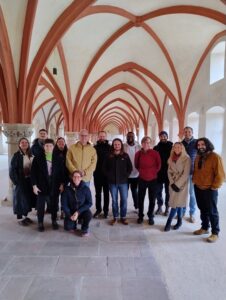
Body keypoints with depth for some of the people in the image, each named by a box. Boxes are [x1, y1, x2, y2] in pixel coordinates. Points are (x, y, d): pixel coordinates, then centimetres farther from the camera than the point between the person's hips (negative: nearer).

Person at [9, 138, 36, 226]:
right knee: (20, 199, 3)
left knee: (28, 198, 13)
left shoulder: (30, 155, 7)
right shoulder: (16, 155, -9)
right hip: (20, 181, -5)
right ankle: (20, 218, 15)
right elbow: (12, 170, -11)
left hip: (29, 180, 6)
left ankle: (25, 216, 27)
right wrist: (16, 181, -15)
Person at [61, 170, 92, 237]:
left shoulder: (86, 189, -15)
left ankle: (85, 228, 1)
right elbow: (64, 204, -6)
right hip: (71, 211, 1)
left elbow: (89, 203, -12)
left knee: (89, 215, -31)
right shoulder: (67, 189, -12)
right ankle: (74, 222, 18)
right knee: (68, 227, -20)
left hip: (82, 211, -1)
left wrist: (78, 212, -21)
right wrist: (70, 215, -17)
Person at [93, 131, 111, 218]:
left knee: (106, 193, 10)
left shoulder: (110, 147, -3)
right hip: (97, 174, 2)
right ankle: (98, 209, 24)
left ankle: (106, 210, 21)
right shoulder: (95, 147, 3)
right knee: (98, 193, 12)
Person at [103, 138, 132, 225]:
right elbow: (104, 167, 6)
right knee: (114, 200, 9)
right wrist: (109, 176, -2)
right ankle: (115, 217, 22)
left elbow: (130, 167, 4)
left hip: (123, 182, 0)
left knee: (124, 200, 5)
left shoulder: (125, 156, 2)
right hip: (112, 182, 0)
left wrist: (125, 176, -5)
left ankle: (123, 217, 20)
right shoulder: (109, 156, 3)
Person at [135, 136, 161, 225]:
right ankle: (140, 216, 26)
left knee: (152, 199, 9)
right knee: (140, 198, 9)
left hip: (153, 179, -1)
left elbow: (159, 165, 2)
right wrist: (141, 171, 7)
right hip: (142, 179, 1)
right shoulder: (138, 154, -5)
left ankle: (150, 216, 26)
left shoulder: (155, 153, -9)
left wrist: (153, 172, 3)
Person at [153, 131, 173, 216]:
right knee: (158, 191, 9)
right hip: (158, 174, 2)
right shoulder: (156, 148, 3)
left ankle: (167, 208, 23)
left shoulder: (172, 147, -3)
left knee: (168, 192, 9)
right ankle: (160, 207, 25)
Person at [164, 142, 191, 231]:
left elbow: (186, 174, -14)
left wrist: (177, 184, -15)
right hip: (173, 184, 4)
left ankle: (168, 222, 5)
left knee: (176, 203, -4)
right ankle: (179, 221, 25)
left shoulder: (186, 158, -10)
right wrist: (172, 183, -6)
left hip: (182, 185, -4)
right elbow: (169, 171, 5)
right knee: (178, 203, 11)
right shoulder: (171, 158, 7)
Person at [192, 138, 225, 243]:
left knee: (212, 211, 4)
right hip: (198, 188, 7)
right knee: (203, 210, 18)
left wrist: (214, 187, -13)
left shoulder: (215, 157, -15)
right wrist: (194, 181, 9)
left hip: (210, 190, -6)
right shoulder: (198, 157, 8)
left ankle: (215, 233, 18)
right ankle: (204, 228, 33)